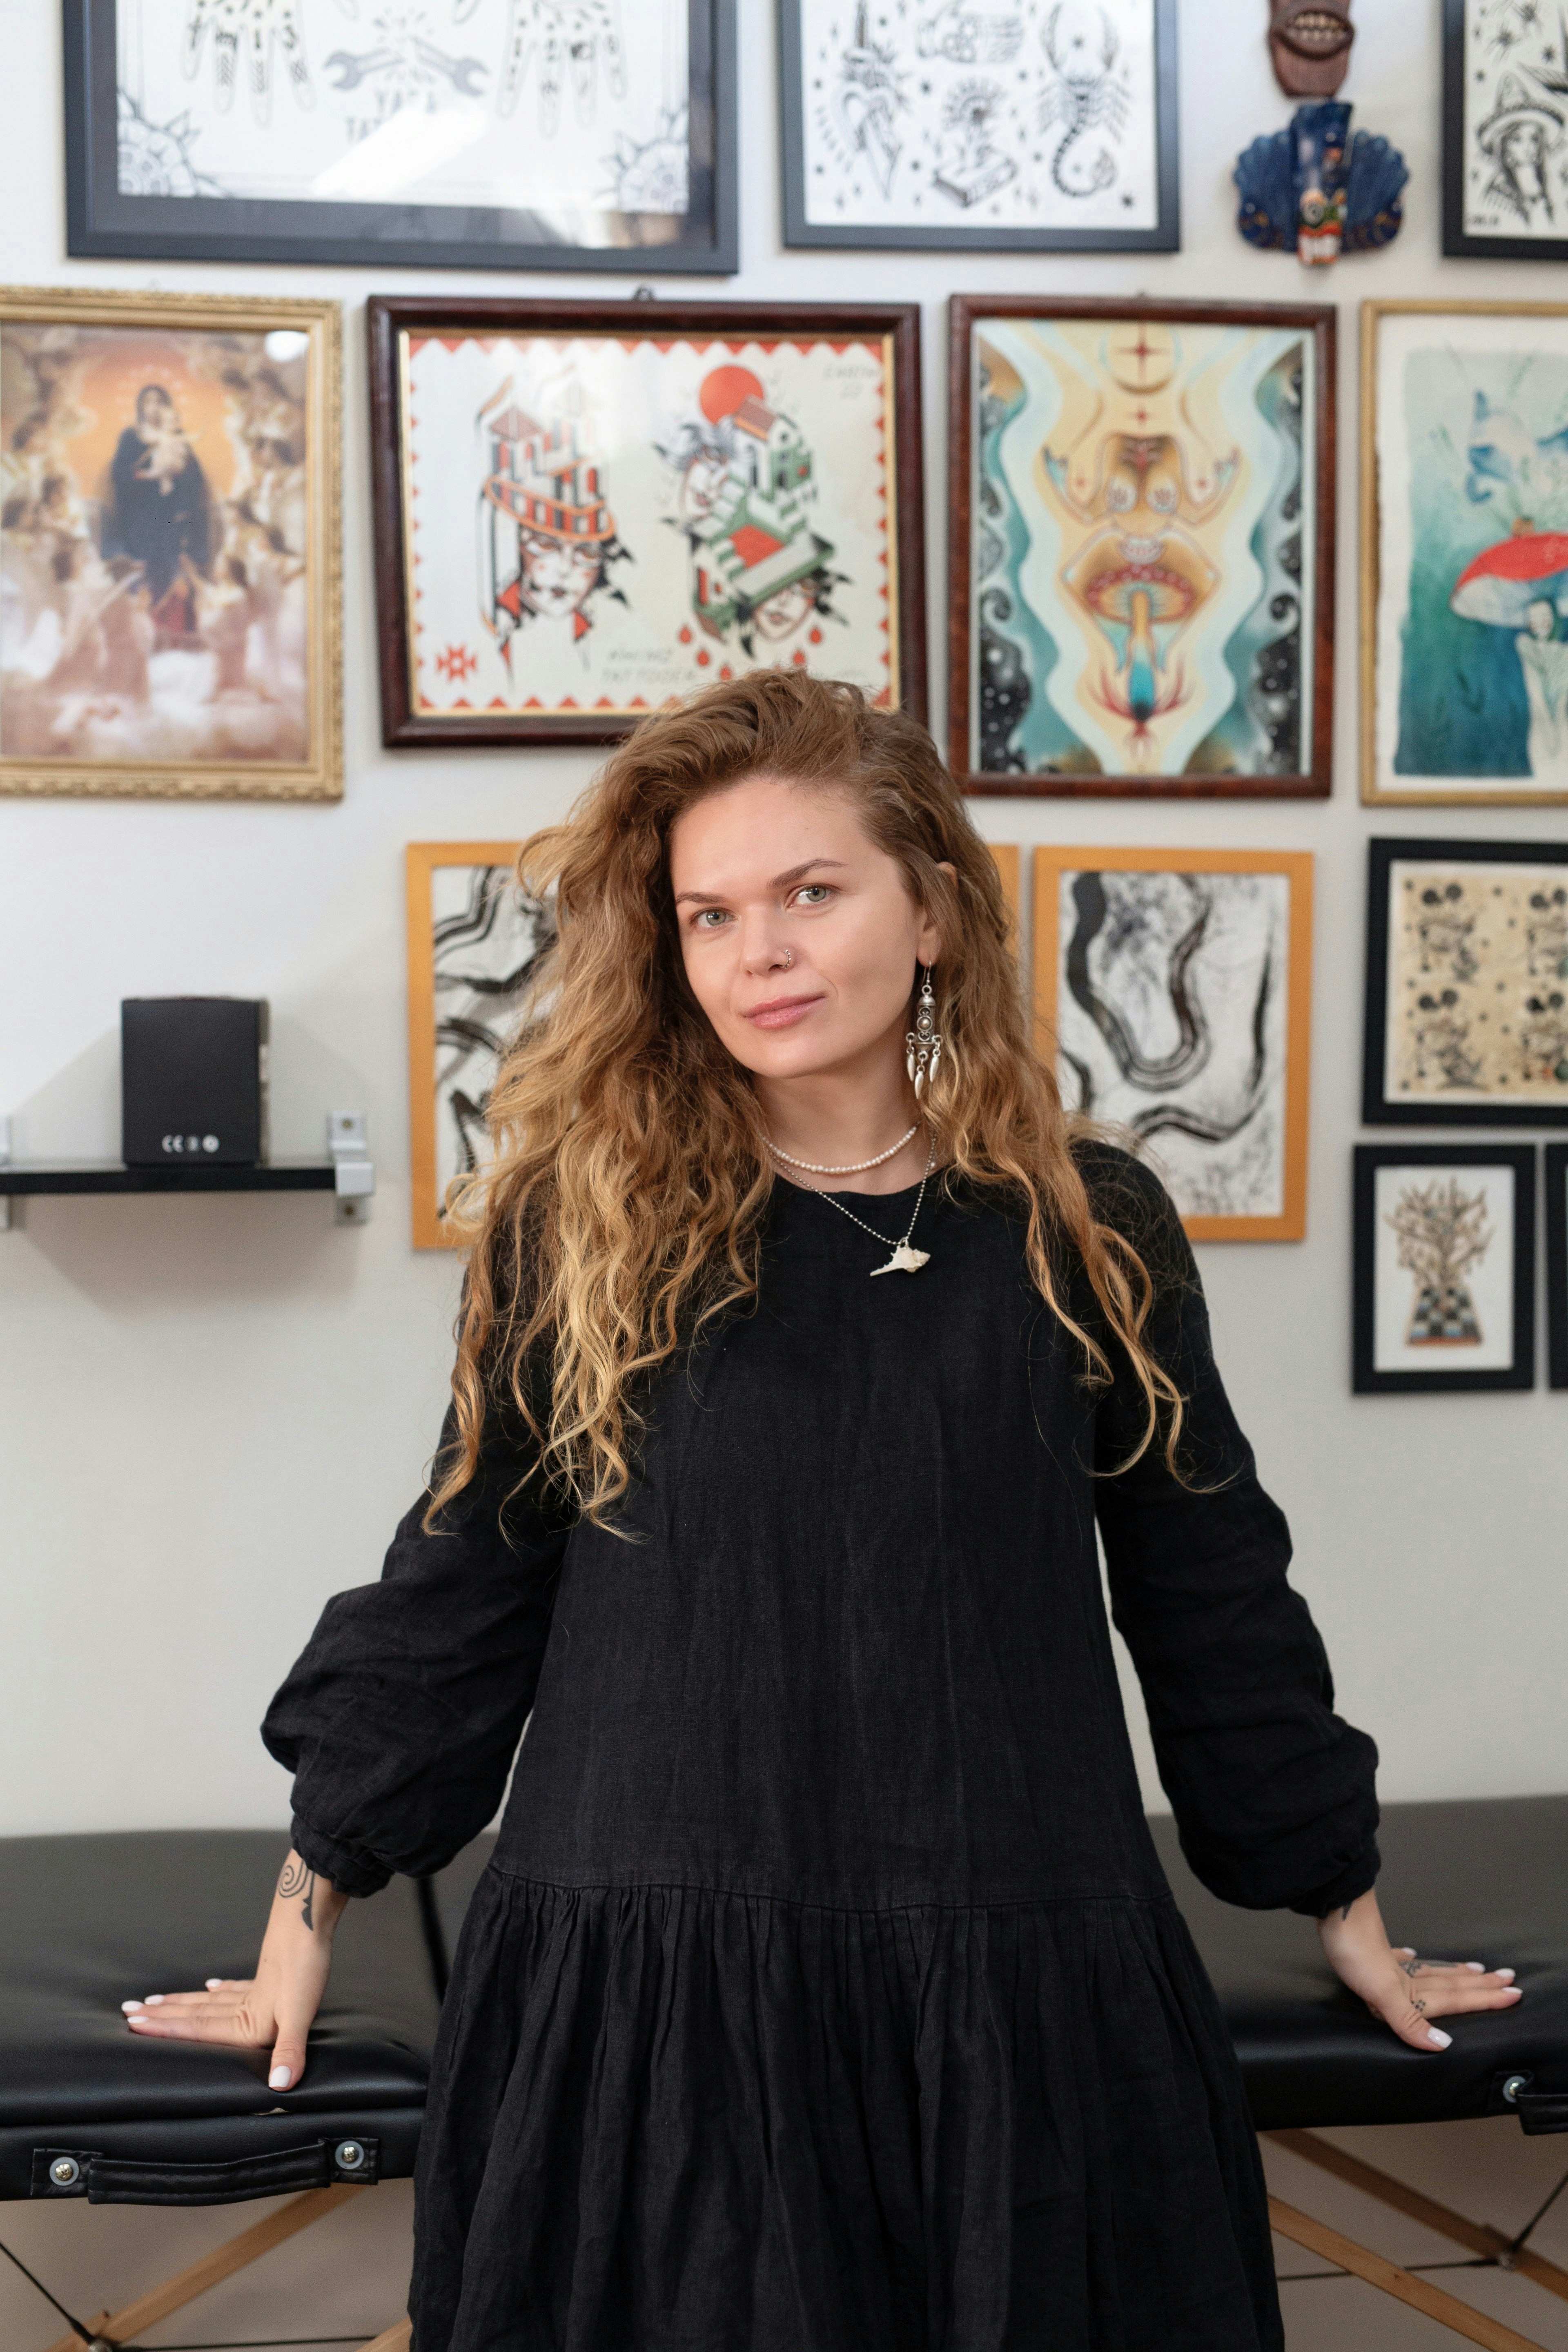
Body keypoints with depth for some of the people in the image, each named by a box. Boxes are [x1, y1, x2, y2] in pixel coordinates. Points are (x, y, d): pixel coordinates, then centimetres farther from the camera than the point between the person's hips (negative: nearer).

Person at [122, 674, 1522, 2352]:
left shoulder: (1089, 1228, 3)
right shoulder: (579, 1220, 0)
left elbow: (1212, 1599, 11)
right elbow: (458, 1586, 6)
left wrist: (1347, 1914, 17)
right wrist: (307, 1914, 10)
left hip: (1021, 1986, 1)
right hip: (641, 1978, -1)